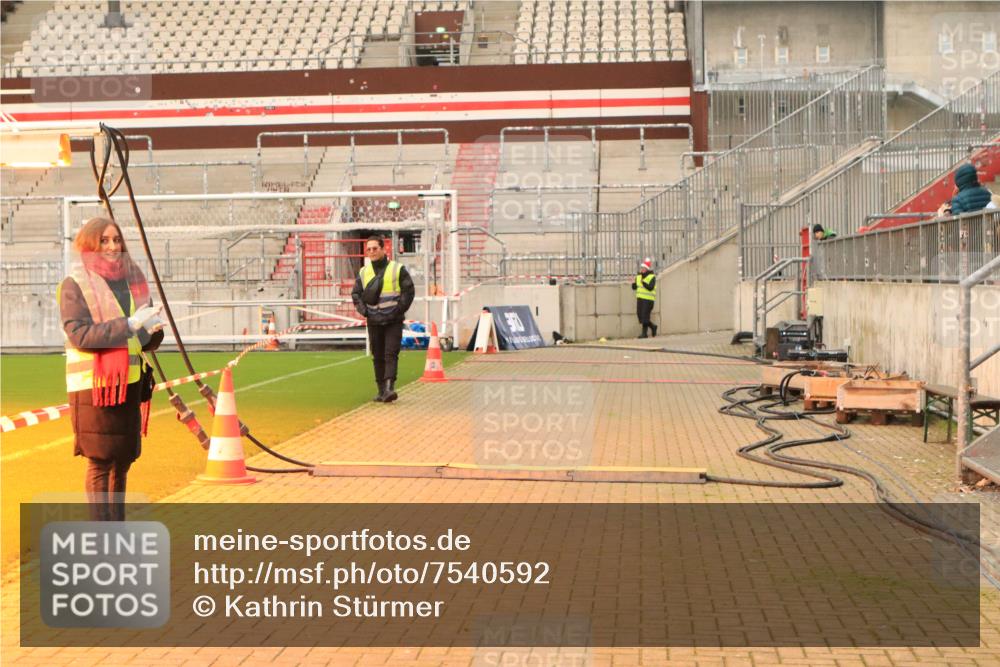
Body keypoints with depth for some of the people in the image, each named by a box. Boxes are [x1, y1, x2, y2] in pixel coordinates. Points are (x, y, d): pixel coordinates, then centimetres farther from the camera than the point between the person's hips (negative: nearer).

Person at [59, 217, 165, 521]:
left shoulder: (131, 279, 12)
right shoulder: (74, 283, -5)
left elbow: (148, 340, 14)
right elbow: (79, 334, -17)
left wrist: (153, 328, -9)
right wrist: (129, 325, -23)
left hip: (130, 382, 6)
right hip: (94, 385, -6)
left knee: (122, 461, 12)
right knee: (100, 463, -3)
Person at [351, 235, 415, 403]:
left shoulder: (398, 269, -2)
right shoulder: (363, 272, 9)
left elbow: (408, 291, -2)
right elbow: (356, 294, 14)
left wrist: (399, 310, -9)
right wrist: (363, 311, 1)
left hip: (393, 321, -4)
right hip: (373, 322, 4)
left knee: (391, 354, -13)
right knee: (378, 357, 8)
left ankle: (389, 387, -20)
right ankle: (381, 390, 14)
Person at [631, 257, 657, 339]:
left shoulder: (652, 277, -7)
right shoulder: (639, 276, 13)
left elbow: (650, 287, -20)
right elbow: (634, 288, 15)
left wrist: (644, 282, -28)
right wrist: (633, 283, -5)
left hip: (648, 299, -7)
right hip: (640, 298, 7)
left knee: (645, 316, -9)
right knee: (640, 315, 8)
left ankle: (644, 333, -2)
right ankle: (652, 327, 27)